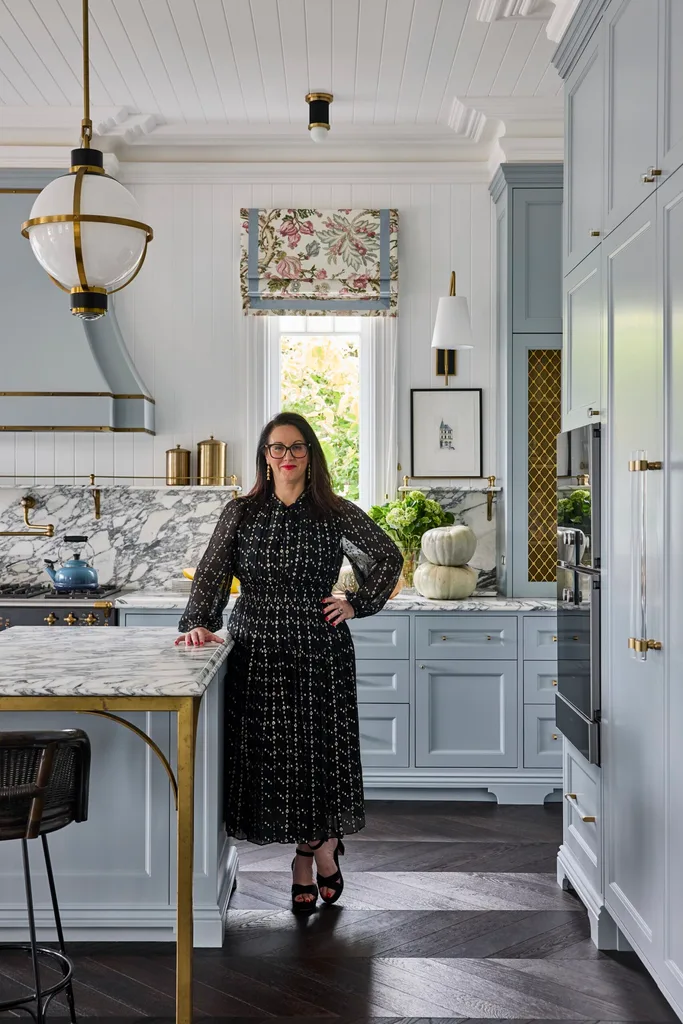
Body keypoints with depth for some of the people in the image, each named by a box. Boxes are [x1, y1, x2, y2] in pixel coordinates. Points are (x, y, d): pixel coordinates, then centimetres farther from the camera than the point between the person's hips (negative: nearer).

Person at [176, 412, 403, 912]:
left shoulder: (336, 513, 2)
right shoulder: (241, 512, 5)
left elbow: (389, 557, 12)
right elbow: (212, 572, 1)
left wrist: (357, 604, 4)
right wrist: (198, 623, -13)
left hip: (320, 650, -1)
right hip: (258, 650, 2)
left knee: (320, 752, -1)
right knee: (271, 754, 3)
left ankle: (314, 853, 21)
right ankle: (320, 853, 19)